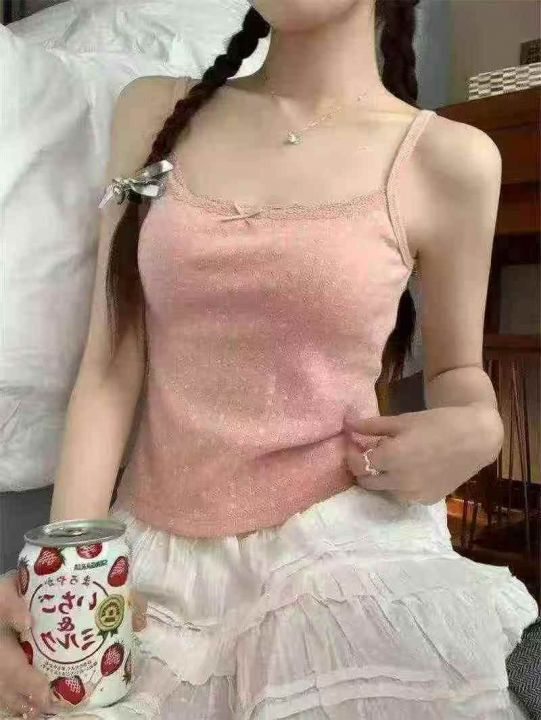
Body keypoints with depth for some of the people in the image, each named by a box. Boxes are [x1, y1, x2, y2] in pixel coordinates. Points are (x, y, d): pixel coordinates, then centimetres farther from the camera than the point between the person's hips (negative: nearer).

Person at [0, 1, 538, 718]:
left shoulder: (447, 158, -5)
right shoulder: (155, 112, 3)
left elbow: (456, 370, 10)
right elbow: (111, 369, -2)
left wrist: (476, 431, -14)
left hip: (345, 548, -2)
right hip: (153, 557, 3)